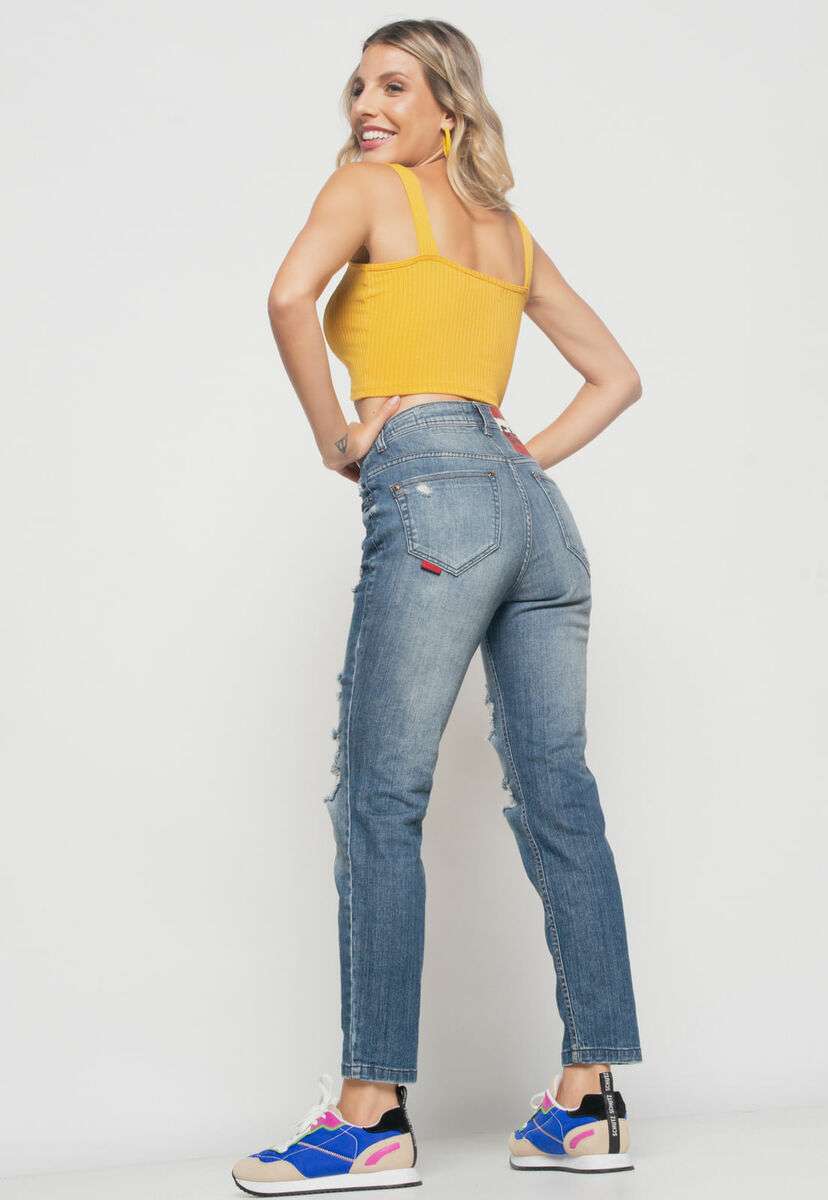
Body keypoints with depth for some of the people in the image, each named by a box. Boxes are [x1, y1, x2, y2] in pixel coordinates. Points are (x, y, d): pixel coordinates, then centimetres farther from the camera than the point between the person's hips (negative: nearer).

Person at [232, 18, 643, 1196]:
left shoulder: (370, 188, 6)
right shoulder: (511, 231, 25)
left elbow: (292, 295, -14)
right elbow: (617, 375, 26)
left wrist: (337, 437, -3)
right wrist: (530, 455, 15)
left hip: (430, 494, -7)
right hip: (535, 510, 8)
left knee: (380, 800, -5)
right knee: (558, 797, 5)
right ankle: (589, 1101, 9)